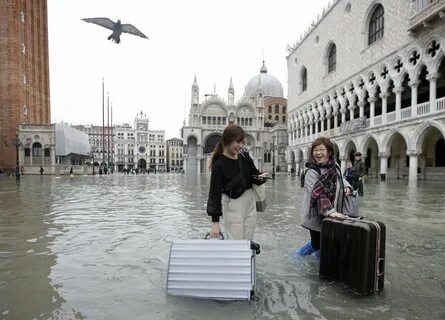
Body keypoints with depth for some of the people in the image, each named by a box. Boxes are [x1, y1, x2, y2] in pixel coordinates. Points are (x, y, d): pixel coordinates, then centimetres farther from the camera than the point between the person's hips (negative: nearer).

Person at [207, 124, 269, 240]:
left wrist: (260, 177, -15)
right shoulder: (219, 165, -18)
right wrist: (215, 222, -19)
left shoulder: (245, 156, -2)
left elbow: (254, 175, 10)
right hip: (233, 206, -6)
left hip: (250, 202, 6)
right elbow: (215, 193, -17)